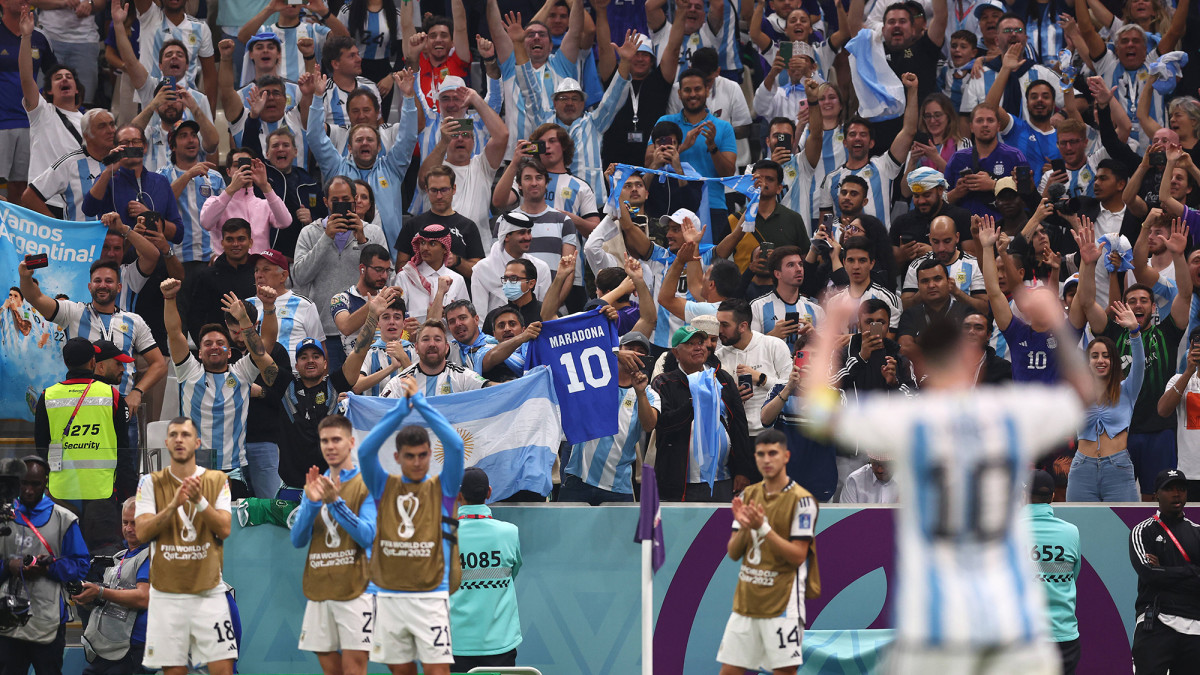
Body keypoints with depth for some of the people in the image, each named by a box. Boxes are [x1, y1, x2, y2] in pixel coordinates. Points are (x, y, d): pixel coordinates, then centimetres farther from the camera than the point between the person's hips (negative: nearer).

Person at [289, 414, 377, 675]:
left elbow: (368, 536, -12)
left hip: (354, 590, -5)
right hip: (318, 591, 5)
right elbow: (298, 540, 5)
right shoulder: (315, 484, 13)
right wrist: (311, 501, -10)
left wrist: (336, 502, -21)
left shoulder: (366, 485, -1)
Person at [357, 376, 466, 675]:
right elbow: (365, 451, -5)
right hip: (389, 596, 3)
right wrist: (401, 407, -6)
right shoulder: (385, 488, 10)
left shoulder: (442, 489, 5)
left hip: (430, 596, -3)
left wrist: (420, 402, -6)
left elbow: (455, 445, -9)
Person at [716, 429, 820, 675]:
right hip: (745, 599, 6)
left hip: (783, 603, -6)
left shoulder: (801, 500, -9)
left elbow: (798, 556, -14)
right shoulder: (748, 496, 10)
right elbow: (733, 553, 8)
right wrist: (743, 527, -13)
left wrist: (763, 527, -23)